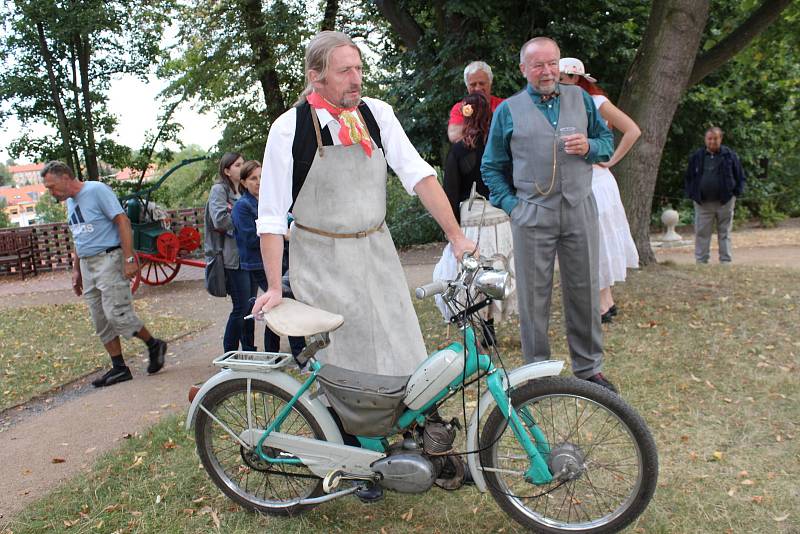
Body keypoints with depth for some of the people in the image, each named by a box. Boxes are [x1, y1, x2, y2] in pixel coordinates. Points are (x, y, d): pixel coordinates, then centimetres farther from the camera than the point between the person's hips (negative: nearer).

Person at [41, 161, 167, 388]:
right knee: (101, 322, 8)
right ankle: (119, 368, 15)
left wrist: (129, 259, -21)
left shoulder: (97, 190, -10)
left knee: (117, 314, -12)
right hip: (87, 265, 9)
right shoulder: (70, 201, 16)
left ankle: (154, 345, 8)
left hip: (109, 259, -9)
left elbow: (123, 221, -16)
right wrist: (76, 270, 21)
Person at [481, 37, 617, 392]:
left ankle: (589, 368, 21)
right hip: (532, 215, -2)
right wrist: (509, 204, -2)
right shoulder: (508, 110, 7)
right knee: (533, 296, 1)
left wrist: (589, 146, -6)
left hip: (579, 210, 2)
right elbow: (491, 167, 10)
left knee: (584, 291, 7)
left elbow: (607, 141, 17)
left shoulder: (580, 98, 13)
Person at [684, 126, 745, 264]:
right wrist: (691, 194, 3)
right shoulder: (697, 157, 6)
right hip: (703, 203, 1)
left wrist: (737, 192, -3)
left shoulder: (730, 156, 2)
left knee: (724, 233, 6)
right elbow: (689, 177, 12)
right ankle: (700, 262, 8)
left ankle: (726, 262, 13)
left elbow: (740, 175, 6)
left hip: (725, 202, -1)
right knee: (701, 233, 2)